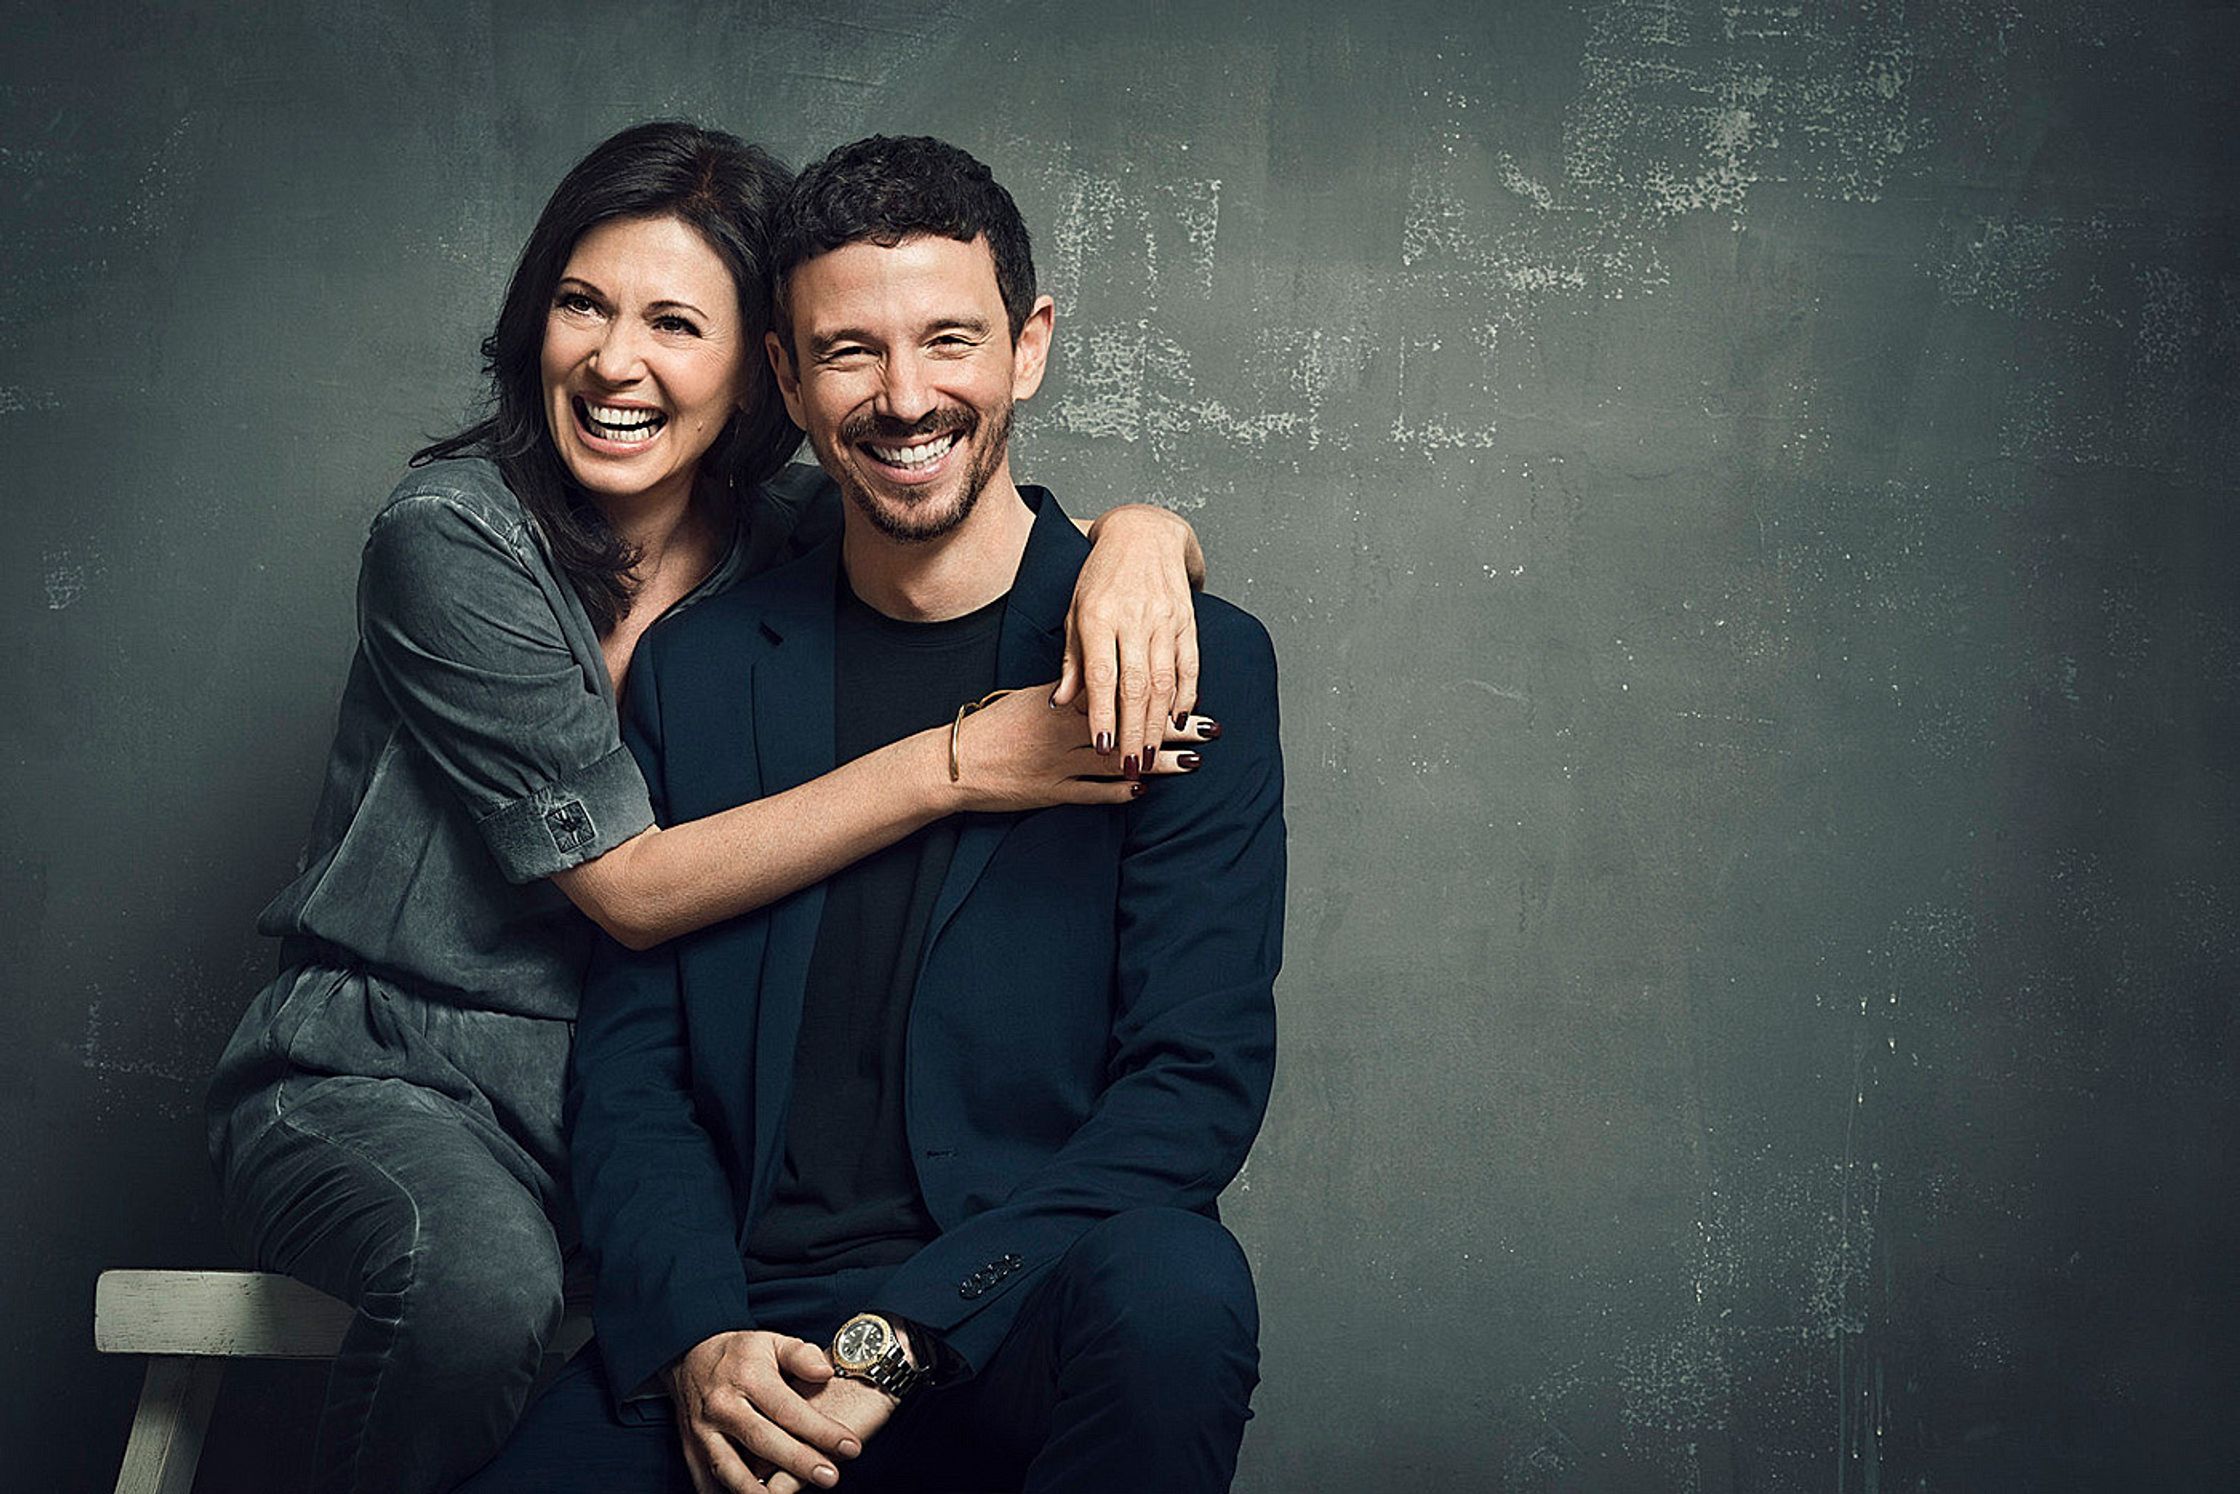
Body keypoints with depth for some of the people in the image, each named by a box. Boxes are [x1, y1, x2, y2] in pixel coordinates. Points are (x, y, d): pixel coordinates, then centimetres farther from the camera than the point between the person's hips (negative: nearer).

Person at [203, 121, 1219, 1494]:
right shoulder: (457, 536, -12)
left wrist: (1137, 538, -21)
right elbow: (629, 885, -16)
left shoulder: (789, 530, 1)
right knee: (481, 1273, -37)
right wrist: (952, 765, -23)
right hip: (386, 1076, -3)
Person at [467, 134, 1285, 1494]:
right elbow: (631, 1063, 10)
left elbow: (1198, 1078, -5)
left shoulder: (1195, 663, 2)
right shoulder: (695, 668, 12)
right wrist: (694, 1338, -9)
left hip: (1011, 1319, -1)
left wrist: (895, 1340, -15)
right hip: (731, 1323, 2)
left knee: (1173, 1289, -34)